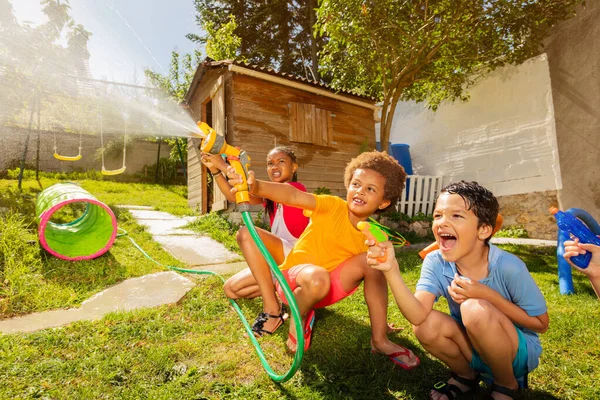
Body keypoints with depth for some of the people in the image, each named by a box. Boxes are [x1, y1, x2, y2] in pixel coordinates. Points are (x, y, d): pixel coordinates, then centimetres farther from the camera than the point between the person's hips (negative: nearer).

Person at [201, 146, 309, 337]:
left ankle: (272, 308, -26)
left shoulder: (297, 188, -9)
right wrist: (215, 170, -15)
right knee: (231, 289, -2)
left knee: (246, 233, -30)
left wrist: (225, 166, -23)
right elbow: (234, 196, -2)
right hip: (278, 260, 8)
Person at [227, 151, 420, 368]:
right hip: (293, 277, -3)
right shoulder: (333, 206, -15)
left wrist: (381, 320, 1)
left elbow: (375, 281, 4)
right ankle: (299, 316, -3)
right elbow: (292, 196, -31)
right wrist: (255, 186, -47)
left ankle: (380, 340, -7)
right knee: (317, 278, -38)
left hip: (328, 288, 4)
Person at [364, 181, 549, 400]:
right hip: (475, 349, 3)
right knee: (426, 326, -26)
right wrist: (391, 270, -48)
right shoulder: (435, 262, -18)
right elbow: (418, 315, -31)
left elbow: (540, 323, -12)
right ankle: (466, 376, 8)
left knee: (475, 309, -31)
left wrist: (487, 295, -29)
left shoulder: (508, 267, -25)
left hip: (518, 352, -2)